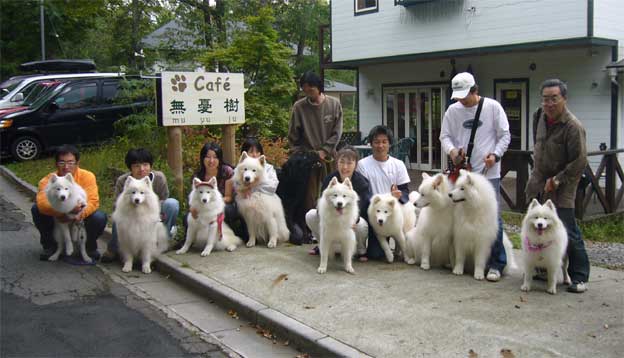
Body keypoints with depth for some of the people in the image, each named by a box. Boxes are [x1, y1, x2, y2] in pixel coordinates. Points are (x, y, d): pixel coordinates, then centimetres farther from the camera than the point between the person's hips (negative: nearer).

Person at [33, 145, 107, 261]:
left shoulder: (87, 176, -15)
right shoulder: (48, 180, -15)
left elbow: (93, 201, -24)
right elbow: (42, 202, -32)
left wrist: (80, 214, -46)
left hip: (80, 221, 0)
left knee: (100, 217, -29)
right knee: (36, 209, -22)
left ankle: (91, 247, 3)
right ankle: (49, 246, 0)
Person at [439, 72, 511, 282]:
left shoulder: (493, 107, -1)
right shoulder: (453, 110, 7)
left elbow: (505, 135, 1)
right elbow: (445, 136, 9)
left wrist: (495, 155, -15)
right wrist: (451, 150, -12)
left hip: (488, 173, -3)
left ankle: (496, 264, 2)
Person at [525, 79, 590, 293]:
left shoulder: (573, 126, -18)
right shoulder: (539, 117, 5)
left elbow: (579, 162, -19)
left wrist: (557, 180, -18)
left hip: (561, 187, -7)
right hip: (538, 184, 8)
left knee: (567, 233, -9)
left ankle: (579, 277, 1)